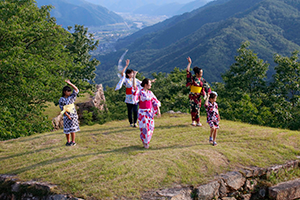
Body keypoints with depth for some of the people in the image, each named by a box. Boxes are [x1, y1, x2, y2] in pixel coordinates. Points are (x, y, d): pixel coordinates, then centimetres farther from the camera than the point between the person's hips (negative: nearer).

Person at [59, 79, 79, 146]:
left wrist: (70, 83, -12)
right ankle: (68, 141, 20)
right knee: (67, 129, 6)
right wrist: (67, 115, -14)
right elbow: (62, 108, -6)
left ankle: (73, 141, 8)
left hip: (73, 115, 1)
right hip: (66, 116, -1)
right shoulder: (61, 100, -3)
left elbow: (76, 90, -6)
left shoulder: (71, 97, 3)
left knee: (72, 129, 1)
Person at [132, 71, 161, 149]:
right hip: (142, 112, -5)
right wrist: (134, 77, -33)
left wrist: (158, 111, 2)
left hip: (150, 112, 5)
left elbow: (155, 102, 8)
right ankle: (145, 142, 12)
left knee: (150, 127, 8)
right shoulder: (140, 91, -9)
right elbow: (134, 86, -28)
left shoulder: (150, 93, 6)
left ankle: (146, 141, 27)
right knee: (144, 127, -3)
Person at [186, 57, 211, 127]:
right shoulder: (192, 78, -7)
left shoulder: (202, 80, 4)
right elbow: (187, 71, -15)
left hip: (199, 96, 3)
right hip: (192, 96, -3)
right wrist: (189, 63, -13)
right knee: (193, 108, -5)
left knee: (197, 108, 6)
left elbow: (207, 87, 10)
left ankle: (198, 122, 12)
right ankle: (193, 121, 5)